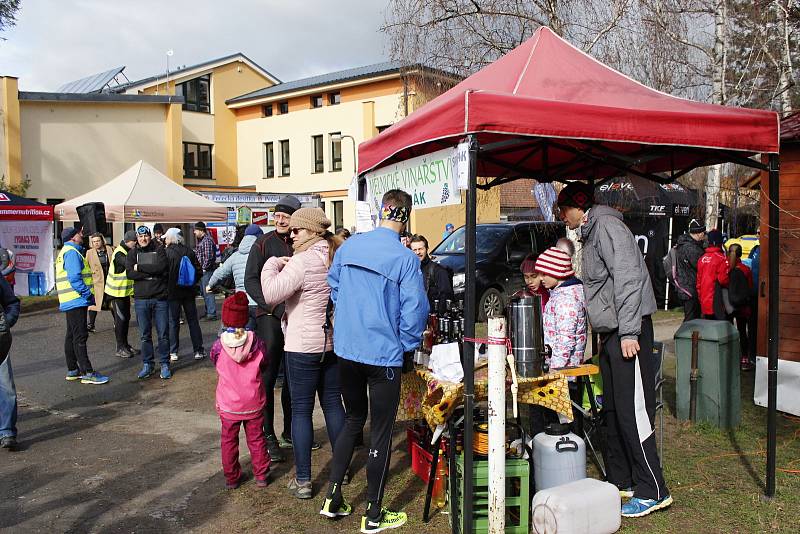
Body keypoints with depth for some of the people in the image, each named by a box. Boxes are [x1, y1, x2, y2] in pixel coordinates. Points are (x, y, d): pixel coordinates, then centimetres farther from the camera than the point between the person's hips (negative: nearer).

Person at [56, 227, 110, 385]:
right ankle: (88, 373, -8)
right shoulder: (72, 252, -13)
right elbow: (74, 278, -23)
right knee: (80, 337, -9)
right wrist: (88, 294, -18)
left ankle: (72, 370, 22)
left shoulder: (67, 252, 20)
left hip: (70, 301, 11)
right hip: (76, 301, -11)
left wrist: (87, 295, 15)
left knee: (72, 336, 14)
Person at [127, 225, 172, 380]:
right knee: (145, 335, 9)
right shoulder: (132, 254, 8)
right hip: (141, 299, 2)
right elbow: (129, 273, -7)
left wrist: (139, 267, -10)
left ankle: (165, 364, 12)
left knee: (163, 334, 2)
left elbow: (161, 267, -15)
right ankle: (147, 364, 20)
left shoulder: (159, 250, 4)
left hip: (160, 298, -2)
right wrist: (152, 273, -13)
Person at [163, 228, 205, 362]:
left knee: (173, 322, 6)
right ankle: (198, 351, 11)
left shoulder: (166, 252, -11)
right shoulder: (189, 251, 0)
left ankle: (173, 352, 8)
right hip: (188, 291, 3)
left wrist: (165, 287, 4)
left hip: (172, 292, -3)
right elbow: (198, 270, 3)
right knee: (193, 321, 9)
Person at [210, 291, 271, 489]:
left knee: (228, 440, 16)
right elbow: (265, 365, 2)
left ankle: (231, 477, 24)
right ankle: (261, 475, 22)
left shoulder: (218, 346, -15)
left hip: (228, 406, -1)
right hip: (254, 404, 1)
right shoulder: (256, 343, -12)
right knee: (256, 439, 15)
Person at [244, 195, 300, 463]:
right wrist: (277, 309, -14)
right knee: (268, 376, -1)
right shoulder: (264, 243, -1)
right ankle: (268, 436, 11)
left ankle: (290, 431, 25)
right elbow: (251, 281, -5)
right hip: (269, 317, -3)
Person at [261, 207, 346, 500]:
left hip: (303, 346, -7)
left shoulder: (302, 262, -18)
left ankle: (303, 480, 10)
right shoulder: (337, 258, 6)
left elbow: (271, 294, -23)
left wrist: (273, 264, -7)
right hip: (334, 341, 7)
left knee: (301, 409, 3)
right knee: (333, 402, 17)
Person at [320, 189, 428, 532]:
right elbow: (414, 309, -15)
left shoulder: (348, 246, 0)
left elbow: (333, 288, 11)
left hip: (345, 350, 5)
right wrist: (408, 347, 1)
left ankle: (333, 498, 26)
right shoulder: (405, 258, -16)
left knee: (353, 420, 23)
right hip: (384, 355, -5)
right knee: (381, 433, 9)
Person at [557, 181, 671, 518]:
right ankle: (620, 481, 22)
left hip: (628, 331, -10)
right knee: (612, 410, 13)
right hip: (611, 333, 10)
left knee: (632, 411, -8)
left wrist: (628, 332, -23)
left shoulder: (606, 225, -10)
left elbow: (628, 278, -19)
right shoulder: (590, 232, 21)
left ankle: (653, 492, 1)